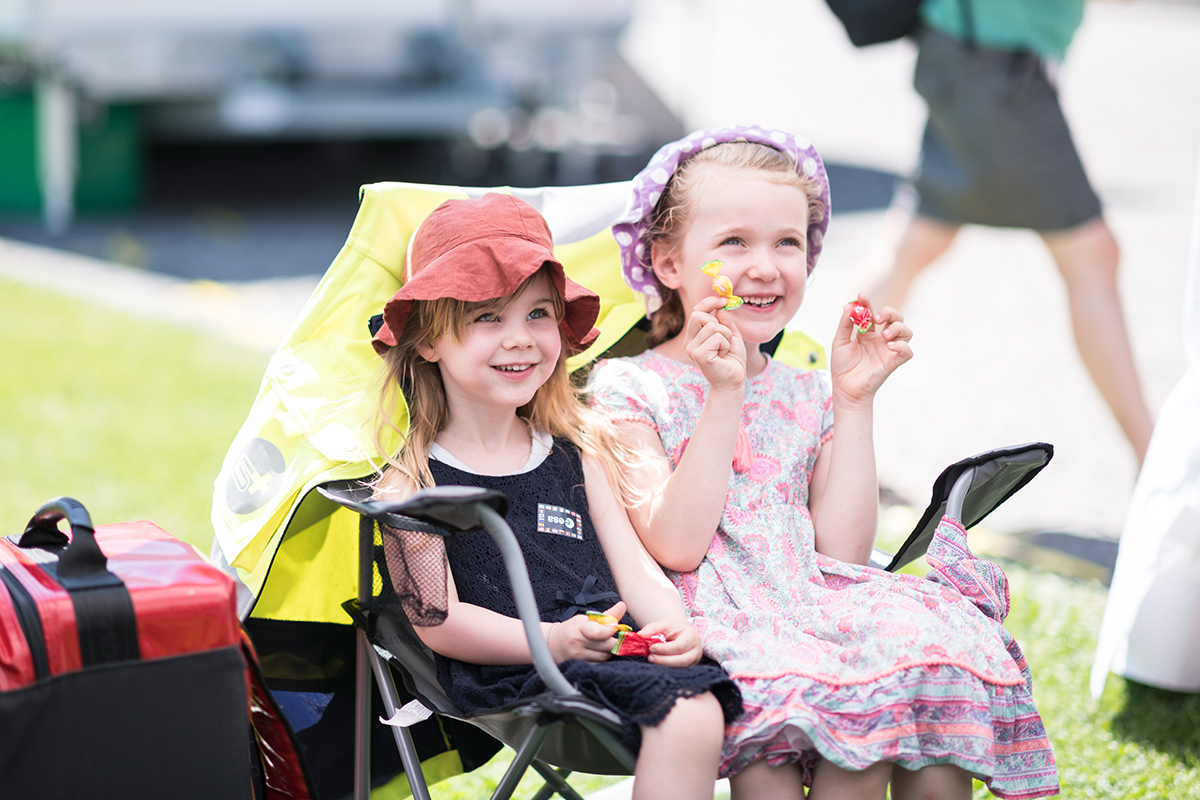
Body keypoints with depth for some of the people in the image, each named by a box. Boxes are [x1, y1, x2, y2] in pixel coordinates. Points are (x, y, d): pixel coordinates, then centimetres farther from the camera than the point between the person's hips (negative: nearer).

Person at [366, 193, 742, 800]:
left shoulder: (579, 450, 18)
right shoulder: (411, 481, 2)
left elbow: (633, 566, 15)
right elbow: (438, 620, -5)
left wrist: (674, 626, -8)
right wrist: (554, 641, -19)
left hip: (620, 647, 5)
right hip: (507, 672, -5)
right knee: (688, 717, -31)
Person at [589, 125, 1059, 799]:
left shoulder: (807, 397, 14)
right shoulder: (628, 388, 0)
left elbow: (842, 552, 4)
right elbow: (676, 546, -12)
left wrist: (855, 402, 1)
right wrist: (724, 395, -16)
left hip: (813, 608, 5)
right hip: (713, 630, -5)